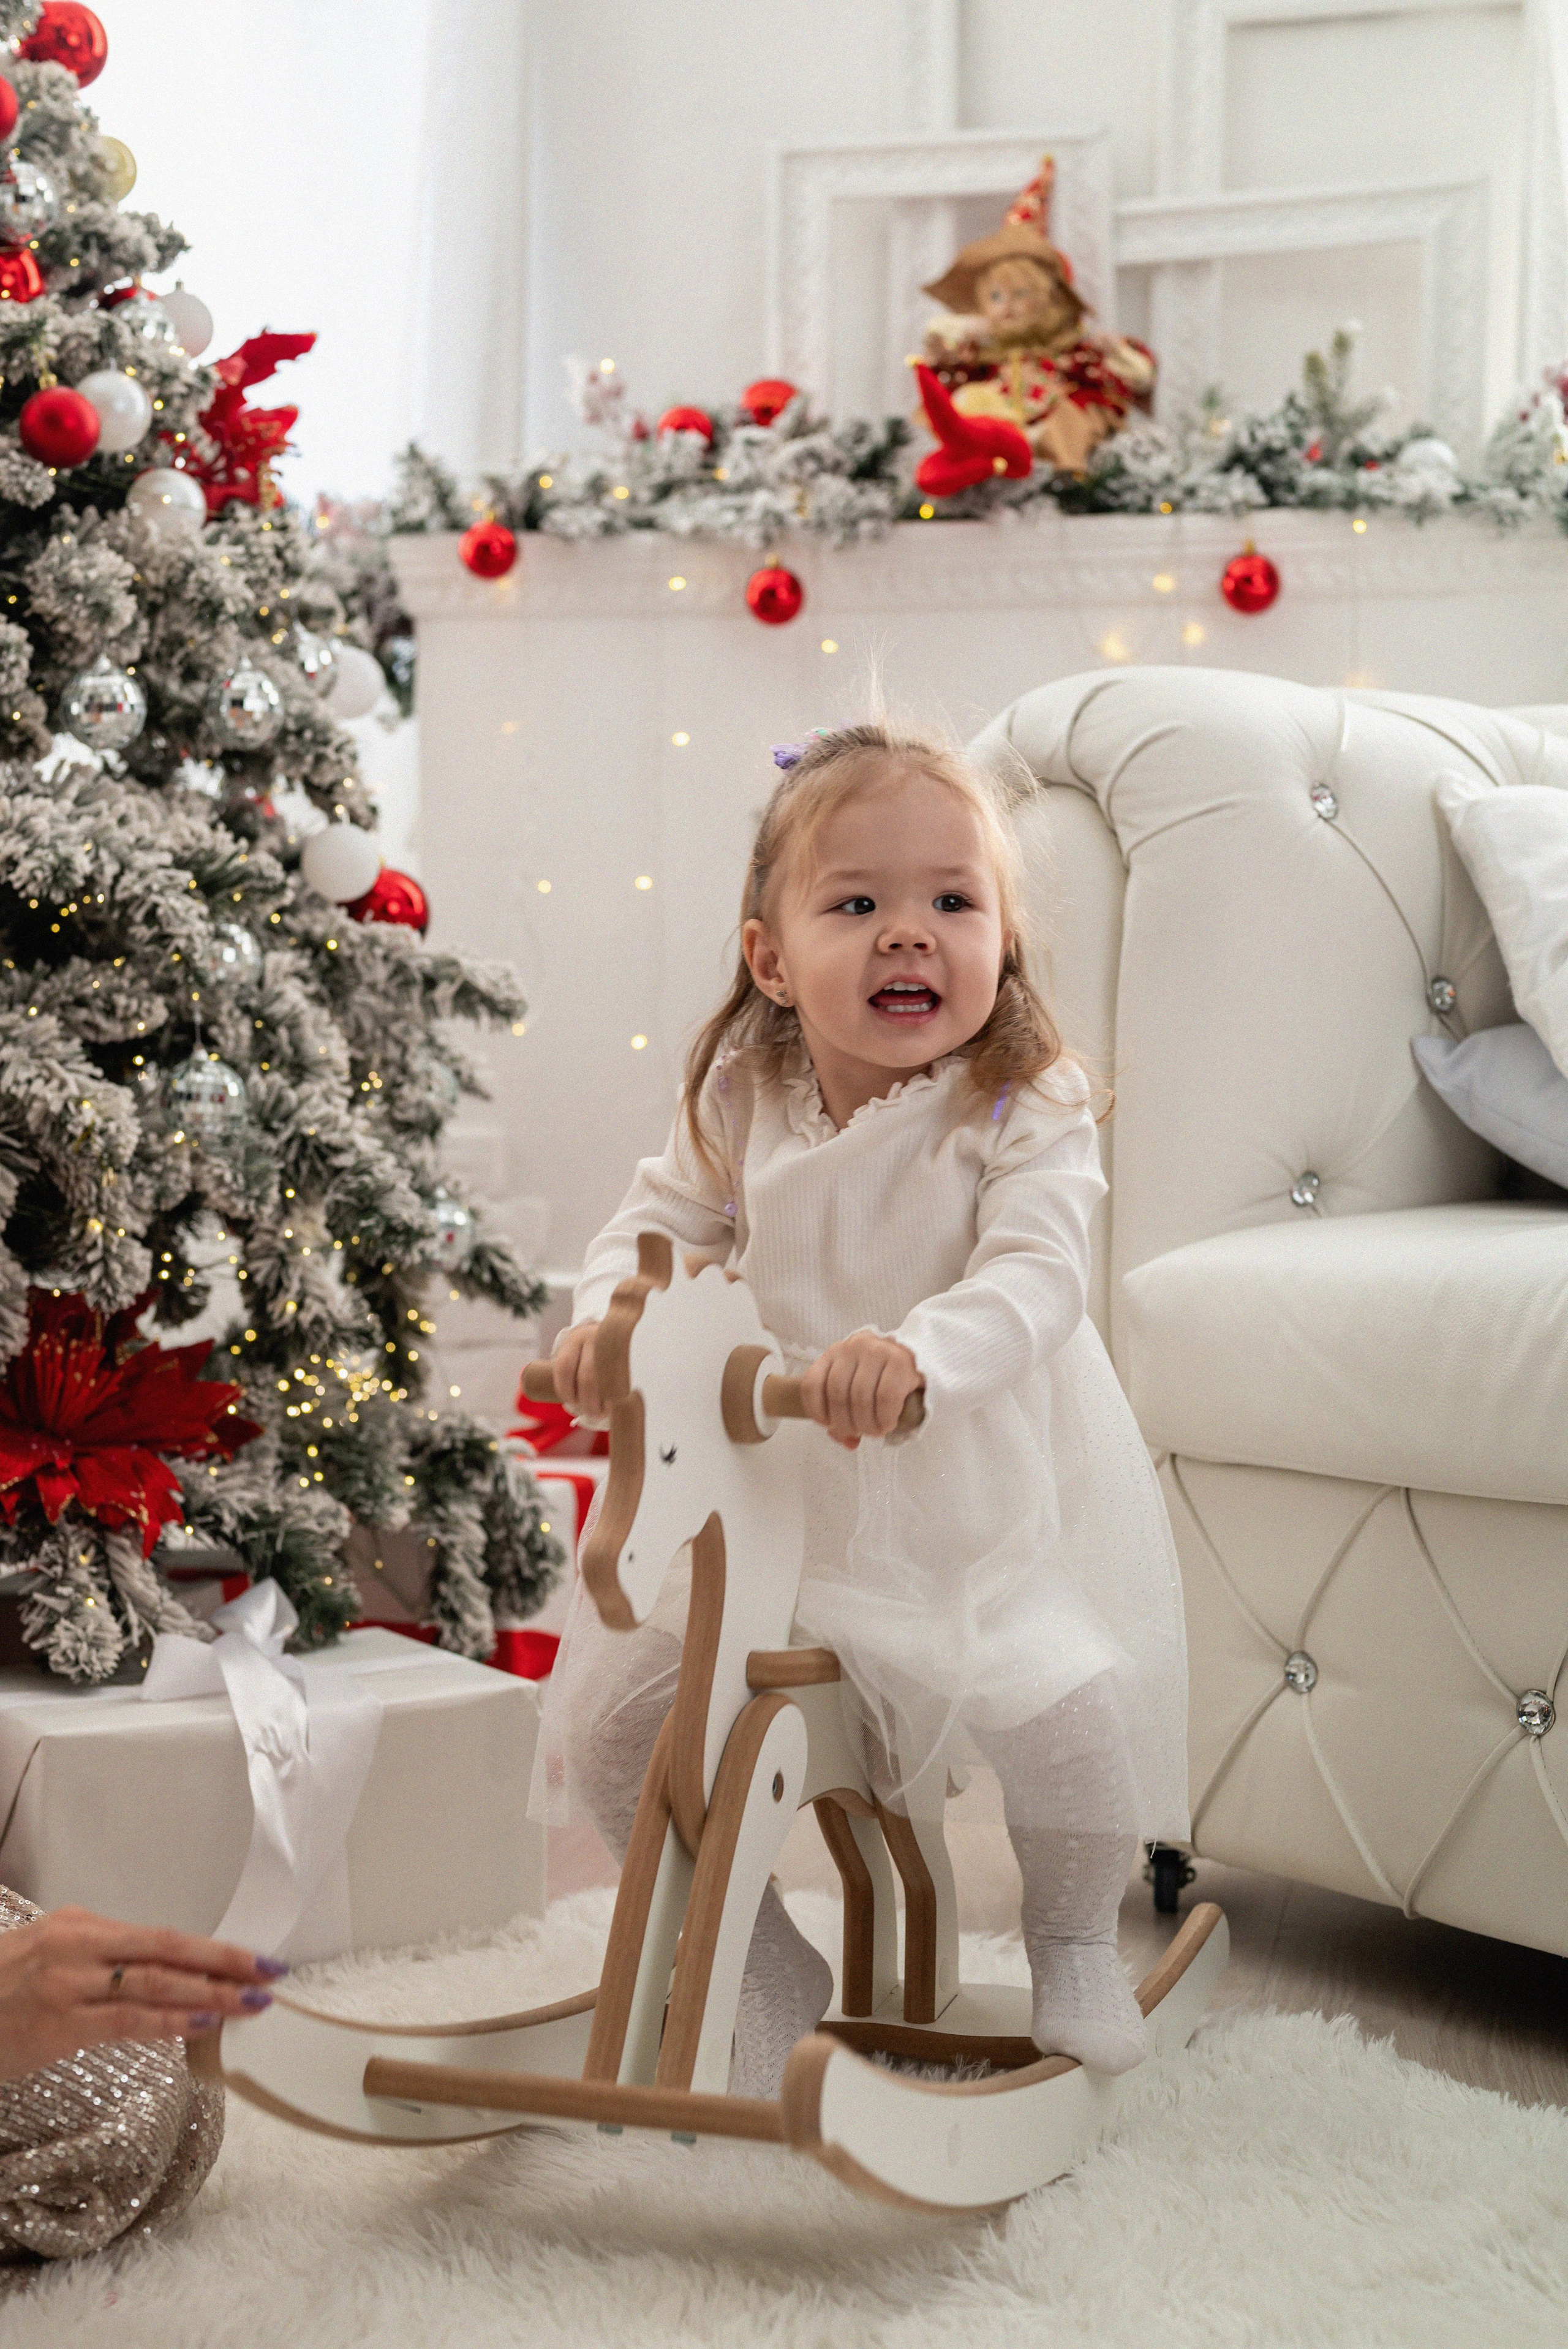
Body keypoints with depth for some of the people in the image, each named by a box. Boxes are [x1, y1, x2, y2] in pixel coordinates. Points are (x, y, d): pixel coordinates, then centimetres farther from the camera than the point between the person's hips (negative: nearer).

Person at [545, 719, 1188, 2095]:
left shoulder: (1026, 1110, -15)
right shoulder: (742, 1101, -2)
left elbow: (1035, 1280, -28)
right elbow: (662, 1221, 5)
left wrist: (918, 1351, -48)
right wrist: (607, 1314, -19)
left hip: (976, 1502, -4)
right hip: (767, 1490, 4)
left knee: (1063, 1705, -26)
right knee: (607, 1725, -6)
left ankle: (1075, 1936, 11)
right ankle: (769, 1974, 18)